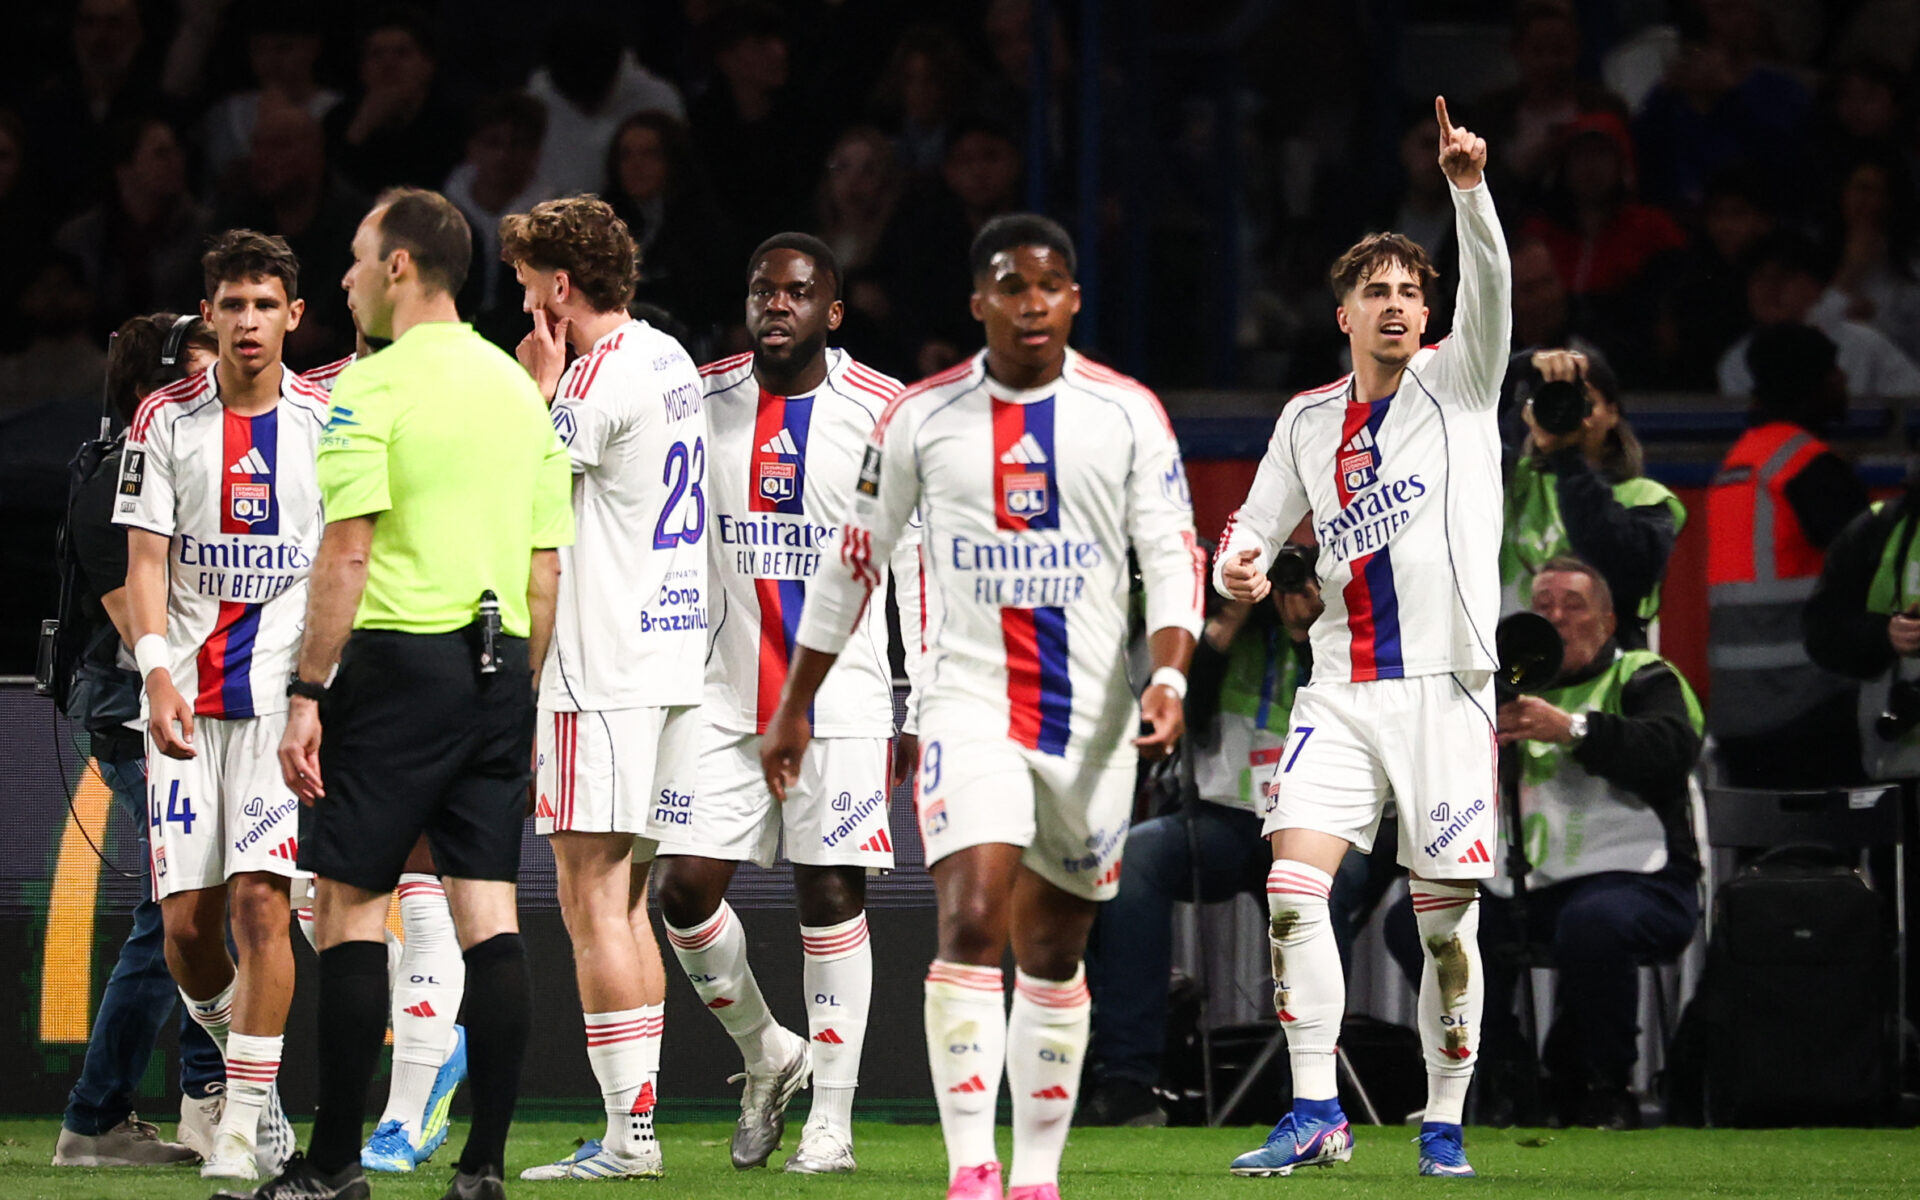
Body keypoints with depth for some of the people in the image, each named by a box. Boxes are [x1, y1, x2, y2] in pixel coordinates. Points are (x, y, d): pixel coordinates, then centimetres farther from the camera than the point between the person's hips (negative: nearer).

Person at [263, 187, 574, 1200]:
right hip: (499, 666, 6)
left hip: (401, 661, -6)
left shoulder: (375, 385, -8)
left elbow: (347, 554, -14)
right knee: (488, 915, 4)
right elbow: (547, 566, 14)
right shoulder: (517, 388, 13)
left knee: (349, 903, 0)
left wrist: (307, 694, -11)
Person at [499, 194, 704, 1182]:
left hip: (601, 674, -9)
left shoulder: (599, 378, -14)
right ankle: (635, 1125, 12)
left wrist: (537, 382, -2)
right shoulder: (671, 362, 15)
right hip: (671, 660, 9)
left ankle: (628, 1132, -10)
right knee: (626, 907, 13)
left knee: (593, 907, -7)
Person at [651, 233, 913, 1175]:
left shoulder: (881, 413, -5)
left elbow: (922, 568, -2)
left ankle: (830, 1116, 4)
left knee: (830, 892, -4)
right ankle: (767, 1055, 21)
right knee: (685, 887, -3)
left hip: (842, 699, -3)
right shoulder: (702, 402, 4)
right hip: (726, 697, 3)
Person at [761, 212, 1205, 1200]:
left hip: (1091, 714, 1)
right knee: (970, 920, -19)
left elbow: (1173, 556, 0)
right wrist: (795, 705, 13)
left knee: (1054, 950, 9)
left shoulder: (1127, 413, 1)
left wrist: (1168, 679, -17)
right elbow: (856, 560, 11)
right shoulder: (922, 417, 2)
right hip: (969, 704, -1)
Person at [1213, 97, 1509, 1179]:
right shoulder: (1308, 421, 12)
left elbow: (1491, 288, -15)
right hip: (1342, 687, 3)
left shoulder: (1457, 382, 2)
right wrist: (1238, 555, -4)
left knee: (1447, 918, -2)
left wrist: (1470, 189, -31)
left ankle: (1445, 1127, 9)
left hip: (1444, 683, -3)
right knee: (1293, 883, -12)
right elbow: (1261, 516, 20)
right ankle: (1316, 1116, -7)